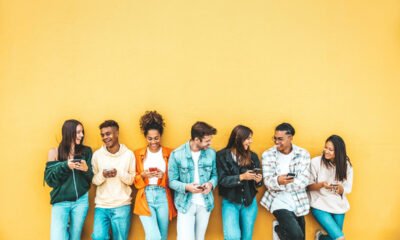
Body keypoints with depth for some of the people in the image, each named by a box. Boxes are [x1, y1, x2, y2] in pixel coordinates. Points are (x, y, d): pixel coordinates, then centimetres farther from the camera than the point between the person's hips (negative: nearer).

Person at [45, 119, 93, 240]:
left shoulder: (86, 151, 2)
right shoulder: (54, 152, -1)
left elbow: (92, 178, 4)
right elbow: (49, 179, -5)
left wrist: (86, 169, -16)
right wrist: (64, 166, -18)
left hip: (81, 201, 2)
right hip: (60, 202, -2)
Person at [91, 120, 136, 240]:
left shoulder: (128, 154, -1)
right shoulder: (97, 154, 2)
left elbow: (131, 180, 1)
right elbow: (94, 180, 4)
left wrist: (119, 173, -18)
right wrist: (102, 175, -17)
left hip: (122, 206, -1)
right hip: (101, 205, 1)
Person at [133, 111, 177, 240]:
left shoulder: (168, 153, 4)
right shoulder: (138, 154, 6)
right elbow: (134, 179, 8)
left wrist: (164, 176, -13)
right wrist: (143, 175, -12)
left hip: (163, 197, 1)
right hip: (145, 198, -1)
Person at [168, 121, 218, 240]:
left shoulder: (211, 153, -2)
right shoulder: (177, 154, -12)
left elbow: (215, 175, 7)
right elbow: (172, 181, -8)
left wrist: (211, 184, -16)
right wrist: (186, 187, -26)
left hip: (205, 204, 4)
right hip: (186, 204, -3)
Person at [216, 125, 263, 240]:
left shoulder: (252, 156, 1)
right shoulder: (222, 156, -8)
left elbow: (257, 182, 5)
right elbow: (222, 179, -14)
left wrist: (258, 180, -18)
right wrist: (241, 177, -25)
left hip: (250, 202, 3)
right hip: (230, 202, -3)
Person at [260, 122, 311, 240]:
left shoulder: (303, 154, -2)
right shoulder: (268, 154, -3)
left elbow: (303, 181, -11)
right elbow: (268, 181, -10)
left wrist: (282, 184, -20)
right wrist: (278, 181, -32)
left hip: (298, 201, 3)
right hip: (279, 200, -2)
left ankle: (279, 227, 34)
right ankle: (279, 229, 13)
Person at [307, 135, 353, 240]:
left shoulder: (346, 165, -2)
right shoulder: (316, 162, -13)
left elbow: (346, 189, 2)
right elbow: (309, 186, -6)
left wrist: (340, 188, -21)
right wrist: (321, 185, -26)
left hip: (338, 205, 4)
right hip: (320, 205, -4)